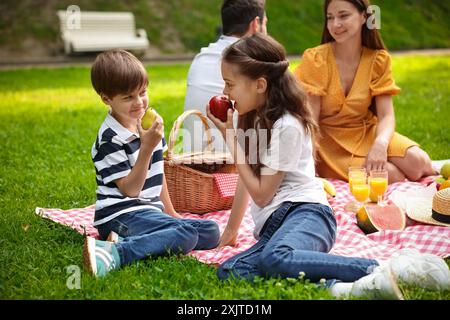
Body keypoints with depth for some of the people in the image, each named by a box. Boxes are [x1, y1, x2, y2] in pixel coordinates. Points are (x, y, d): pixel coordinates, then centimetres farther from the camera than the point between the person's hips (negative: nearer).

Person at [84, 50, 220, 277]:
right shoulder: (110, 139, -11)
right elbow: (130, 189, -15)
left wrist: (170, 213, 23)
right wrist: (147, 147, -22)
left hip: (149, 211, 9)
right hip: (121, 216, -9)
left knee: (211, 232, -9)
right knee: (186, 235, -29)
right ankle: (115, 253, -36)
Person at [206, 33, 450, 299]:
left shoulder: (286, 126, -9)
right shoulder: (255, 119, 18)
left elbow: (261, 194, -7)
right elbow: (248, 180, 27)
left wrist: (230, 137, -3)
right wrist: (230, 232, 29)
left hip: (306, 213, -8)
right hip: (274, 224, 8)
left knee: (276, 257, -42)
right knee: (230, 271, -23)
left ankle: (384, 270, -36)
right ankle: (336, 287, -36)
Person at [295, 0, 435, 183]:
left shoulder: (379, 59, -3)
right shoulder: (315, 59, -12)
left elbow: (386, 115, -10)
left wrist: (380, 143, -32)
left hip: (367, 133, 3)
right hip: (330, 141, -3)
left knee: (418, 163, -21)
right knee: (393, 177, -25)